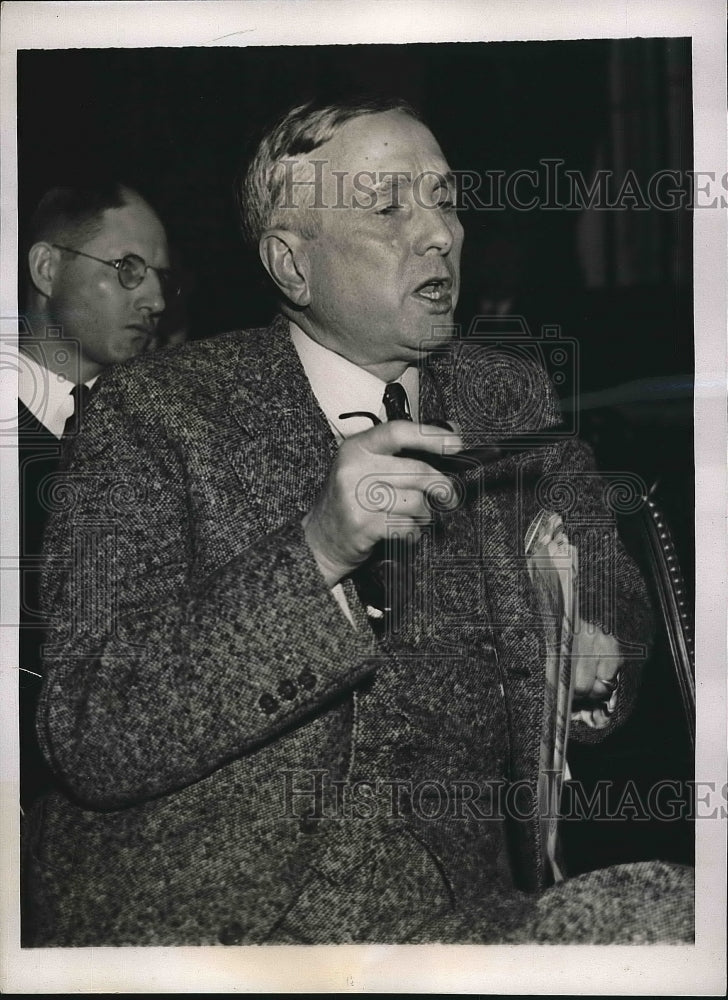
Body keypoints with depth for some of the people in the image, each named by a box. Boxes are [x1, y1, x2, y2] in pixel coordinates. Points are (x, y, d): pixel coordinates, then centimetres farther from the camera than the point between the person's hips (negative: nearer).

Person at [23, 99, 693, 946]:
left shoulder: (513, 404, 11)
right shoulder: (156, 412, -3)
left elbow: (614, 611, 22)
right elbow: (90, 742, -11)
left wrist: (590, 663, -2)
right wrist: (315, 554, -22)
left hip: (463, 902, 6)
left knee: (672, 906, -19)